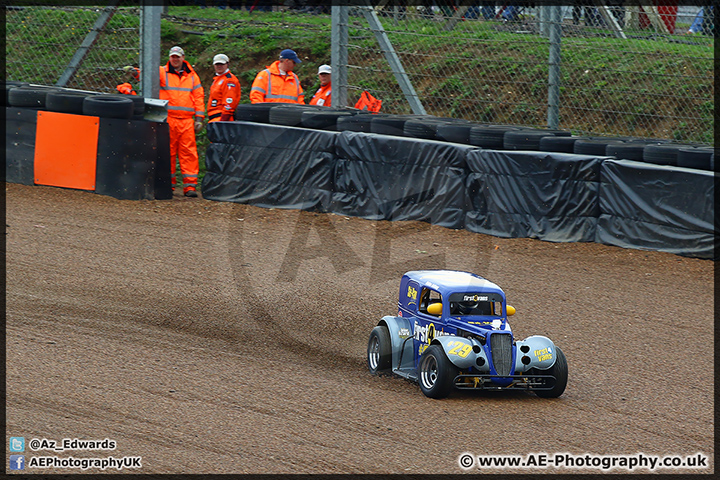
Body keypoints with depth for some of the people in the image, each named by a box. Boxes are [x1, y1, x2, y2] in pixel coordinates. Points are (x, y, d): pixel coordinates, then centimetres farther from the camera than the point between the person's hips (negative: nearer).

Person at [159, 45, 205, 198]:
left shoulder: (192, 76, 16)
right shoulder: (162, 72, 10)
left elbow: (199, 97, 15)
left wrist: (199, 118, 7)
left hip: (186, 121, 2)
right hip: (167, 119, -2)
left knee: (188, 151, -5)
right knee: (167, 151, -1)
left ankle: (190, 185, -5)